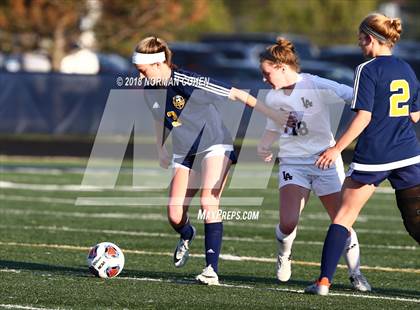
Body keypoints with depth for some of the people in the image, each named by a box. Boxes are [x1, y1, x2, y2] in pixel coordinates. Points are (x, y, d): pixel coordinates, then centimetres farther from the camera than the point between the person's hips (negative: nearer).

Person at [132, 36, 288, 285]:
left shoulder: (189, 82, -25)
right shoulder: (151, 91, -4)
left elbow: (237, 95, -20)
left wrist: (274, 115, -20)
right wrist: (161, 150, 29)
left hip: (215, 146, -6)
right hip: (185, 155, 6)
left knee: (208, 202, -25)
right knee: (174, 215, -4)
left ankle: (212, 269, -23)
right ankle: (187, 235, 34)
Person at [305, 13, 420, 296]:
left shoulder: (368, 70, -9)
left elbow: (364, 116, -15)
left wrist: (337, 149, -11)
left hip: (373, 156, -5)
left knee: (345, 215, 5)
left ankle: (324, 281, 2)